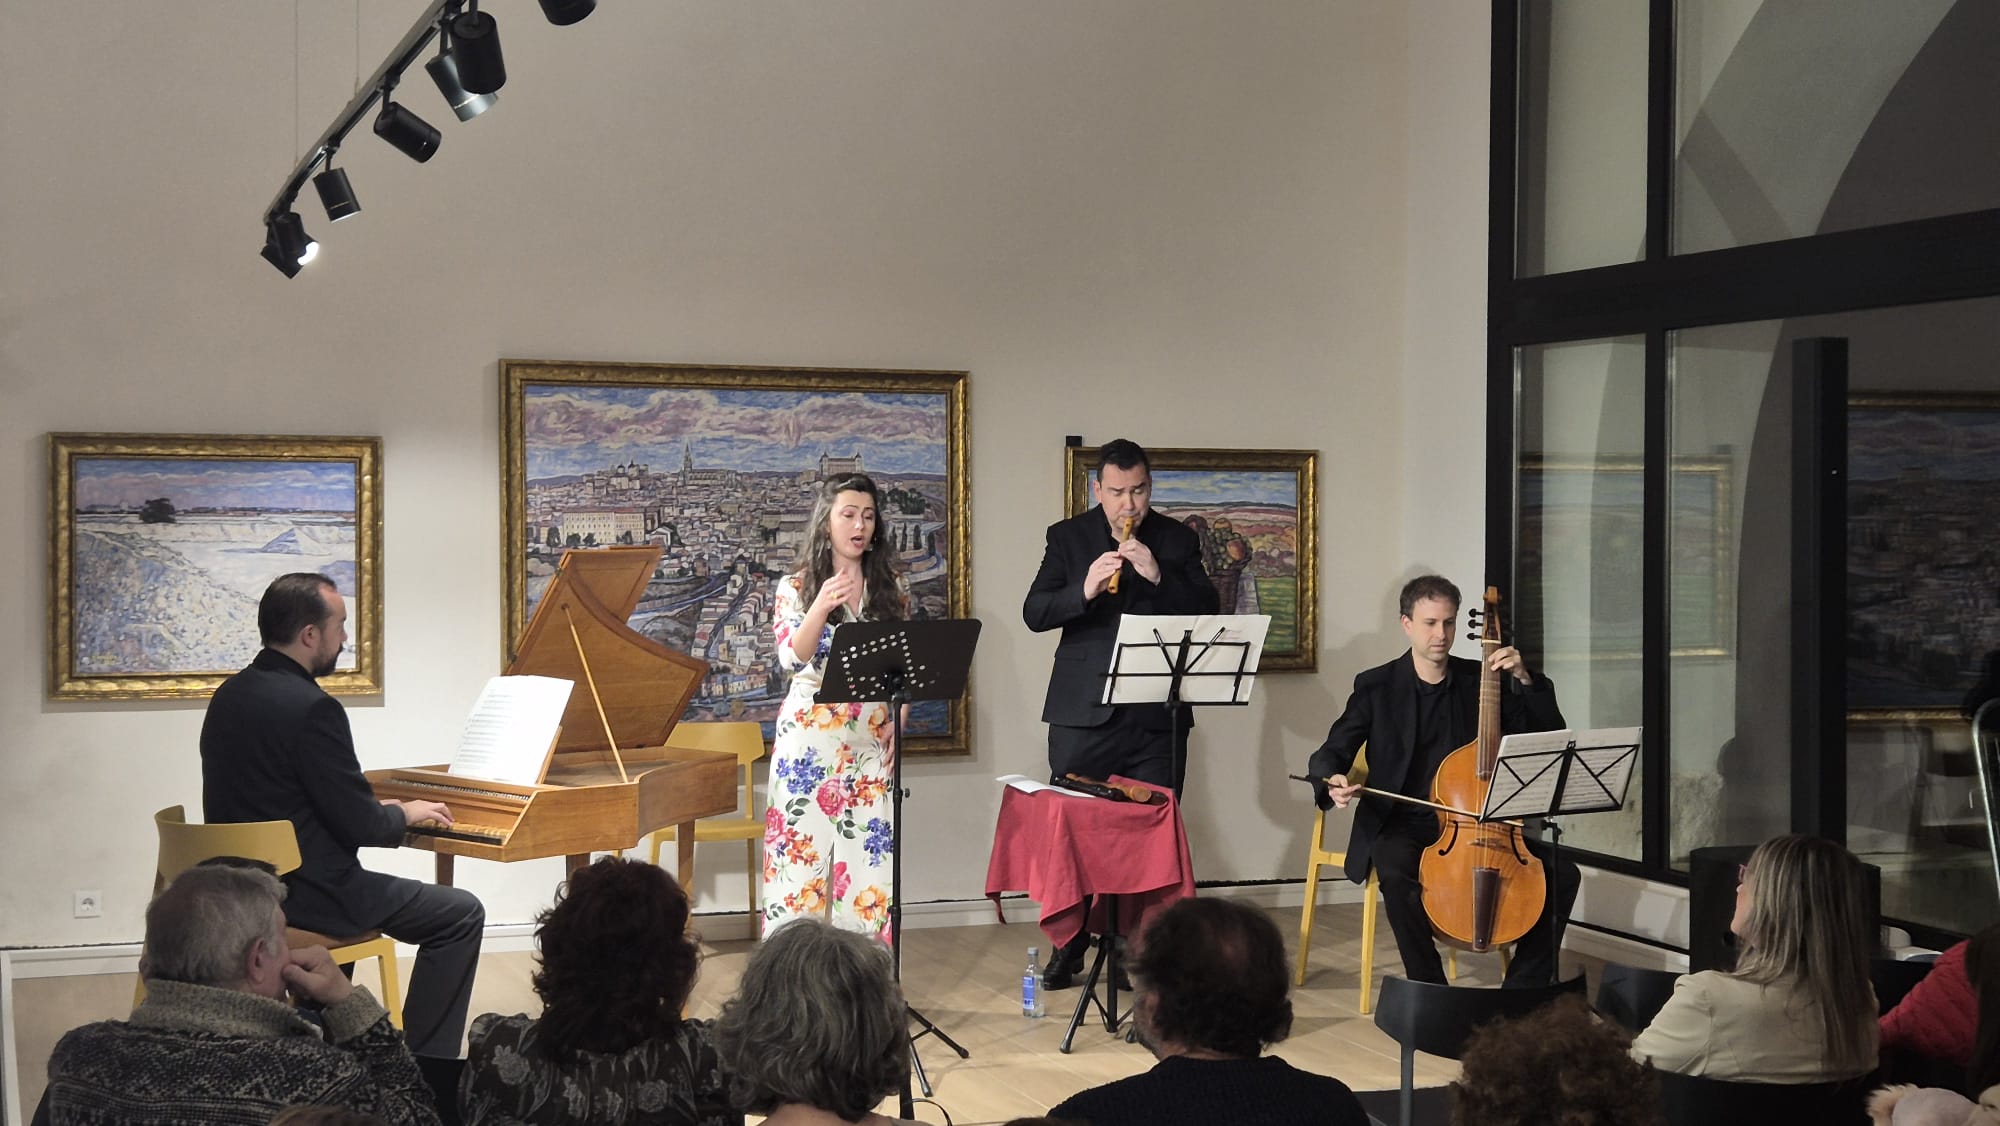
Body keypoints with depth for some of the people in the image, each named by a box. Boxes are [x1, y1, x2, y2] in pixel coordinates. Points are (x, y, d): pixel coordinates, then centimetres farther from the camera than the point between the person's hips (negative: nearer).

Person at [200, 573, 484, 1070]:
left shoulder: (229, 695, 6)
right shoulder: (312, 708, -22)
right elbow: (361, 826, -20)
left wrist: (378, 810, 16)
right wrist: (405, 814, 1)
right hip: (302, 894, -9)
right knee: (462, 915, 1)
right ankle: (428, 1071, 1)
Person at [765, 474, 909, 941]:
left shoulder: (891, 590, 10)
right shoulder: (796, 587, 3)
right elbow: (791, 659, -12)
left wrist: (897, 727, 0)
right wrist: (821, 606, -28)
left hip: (871, 743, 2)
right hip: (809, 741, -2)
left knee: (868, 863, -1)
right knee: (802, 855, -4)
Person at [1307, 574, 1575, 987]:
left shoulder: (1481, 680, 7)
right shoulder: (1376, 686, 2)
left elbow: (1550, 733, 5)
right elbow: (1330, 754, 1)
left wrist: (1525, 679, -11)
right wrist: (1334, 781, -23)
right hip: (1403, 824, -3)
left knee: (1561, 872, -18)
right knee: (1396, 872, -38)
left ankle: (1523, 987, -5)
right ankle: (1430, 988, -23)